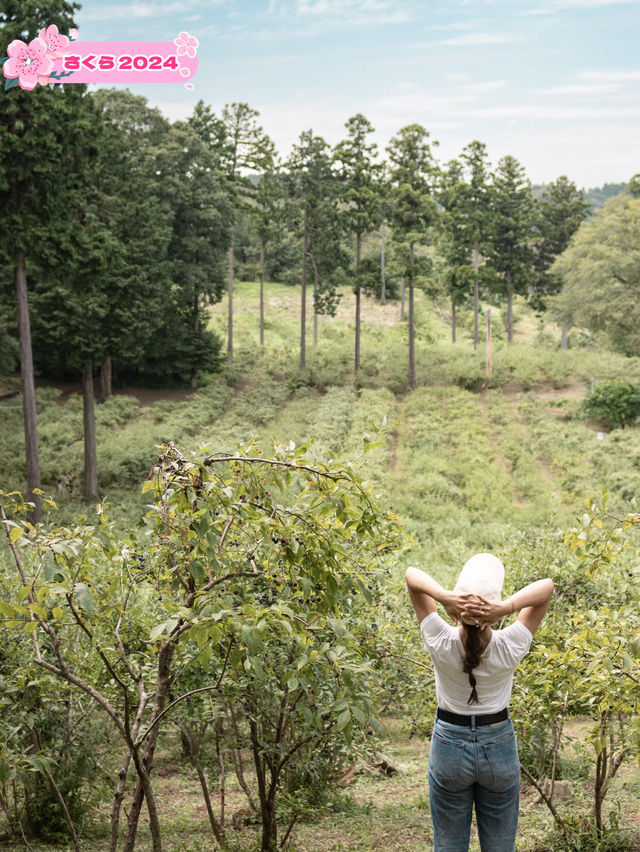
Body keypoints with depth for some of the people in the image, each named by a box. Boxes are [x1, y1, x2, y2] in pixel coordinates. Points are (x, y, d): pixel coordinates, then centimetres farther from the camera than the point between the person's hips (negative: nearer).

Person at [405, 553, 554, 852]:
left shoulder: (441, 644, -21)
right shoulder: (510, 648, -21)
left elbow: (412, 575, -17)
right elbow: (547, 586, -18)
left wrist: (444, 596, -38)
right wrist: (506, 606, -36)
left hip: (448, 747, 0)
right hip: (499, 748, 0)